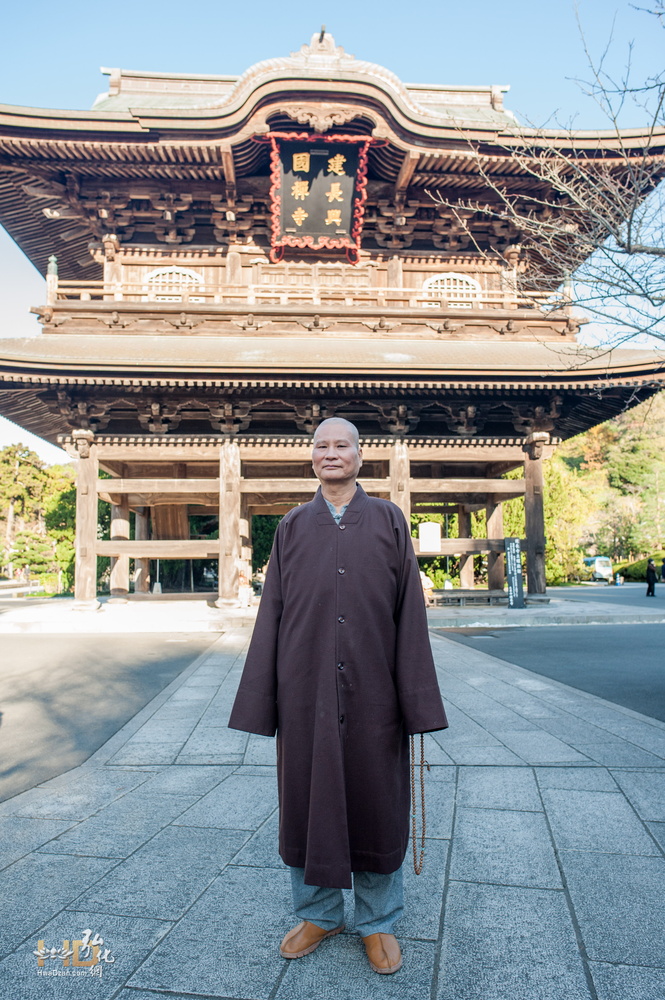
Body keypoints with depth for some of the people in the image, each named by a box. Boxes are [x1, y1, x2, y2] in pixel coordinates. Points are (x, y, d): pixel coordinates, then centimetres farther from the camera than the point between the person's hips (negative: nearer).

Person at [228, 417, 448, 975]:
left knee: (375, 801, 10)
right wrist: (261, 700, 2)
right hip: (305, 690, 2)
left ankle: (379, 920, 32)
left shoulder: (389, 521, 1)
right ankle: (318, 913, 35)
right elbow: (272, 613, 5)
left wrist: (416, 699, -6)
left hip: (371, 690, -1)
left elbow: (410, 611, -2)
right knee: (308, 799, 12)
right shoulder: (293, 528, 5)